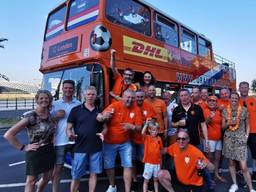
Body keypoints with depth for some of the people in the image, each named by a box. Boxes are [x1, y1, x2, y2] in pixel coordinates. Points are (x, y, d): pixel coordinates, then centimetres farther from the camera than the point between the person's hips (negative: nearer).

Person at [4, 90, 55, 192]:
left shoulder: (50, 114, 0)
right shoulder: (30, 116, -17)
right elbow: (8, 135, -18)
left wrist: (52, 140, 5)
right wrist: (23, 147, -16)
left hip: (49, 151, 6)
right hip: (35, 152, -6)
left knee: (47, 178, 20)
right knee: (31, 181, 8)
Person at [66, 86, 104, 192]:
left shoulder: (100, 111, 7)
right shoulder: (76, 110, -1)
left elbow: (105, 127, 11)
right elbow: (69, 127, 0)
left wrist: (102, 133, -10)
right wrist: (70, 134, -21)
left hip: (96, 148, 2)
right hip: (80, 148, -2)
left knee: (94, 174, 11)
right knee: (76, 176, 6)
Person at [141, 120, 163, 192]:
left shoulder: (159, 138, 1)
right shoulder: (147, 138, -8)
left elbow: (160, 150, 9)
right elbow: (142, 133, -31)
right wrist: (146, 124, -27)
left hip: (157, 163, 3)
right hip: (149, 163, -3)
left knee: (156, 179, 19)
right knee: (146, 180, 8)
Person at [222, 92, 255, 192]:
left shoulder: (244, 110, -1)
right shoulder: (225, 110, 2)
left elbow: (247, 125, 7)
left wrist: (246, 136, -3)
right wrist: (229, 123, -12)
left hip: (241, 139, -2)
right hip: (229, 138, 2)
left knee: (244, 167, -4)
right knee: (231, 162, 12)